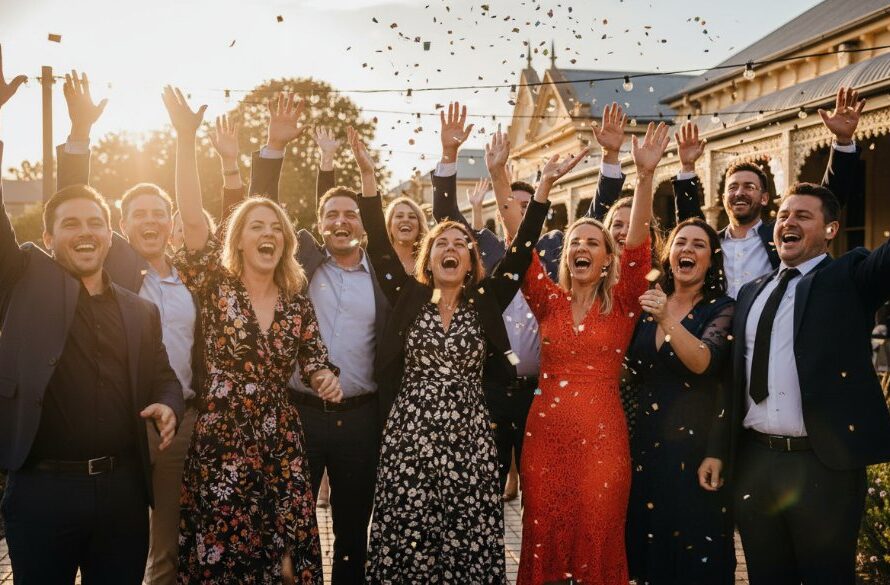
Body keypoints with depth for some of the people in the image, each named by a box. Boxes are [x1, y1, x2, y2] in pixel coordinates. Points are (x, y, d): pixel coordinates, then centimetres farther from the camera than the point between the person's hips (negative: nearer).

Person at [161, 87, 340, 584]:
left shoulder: (297, 302, 6)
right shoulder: (217, 286, -2)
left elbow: (314, 359, 12)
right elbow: (193, 220, -14)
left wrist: (326, 378, -12)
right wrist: (187, 140, -20)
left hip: (281, 444, 3)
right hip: (219, 444, -2)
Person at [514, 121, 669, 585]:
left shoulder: (621, 305, 2)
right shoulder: (549, 301, 7)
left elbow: (638, 240, -10)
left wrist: (645, 174, -21)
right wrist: (498, 177, -8)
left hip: (603, 437, -2)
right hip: (544, 434, 2)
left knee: (597, 543, 4)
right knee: (543, 542, 8)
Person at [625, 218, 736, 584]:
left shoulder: (721, 308, -5)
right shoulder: (649, 303, 8)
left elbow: (703, 362, -23)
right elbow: (631, 368, 16)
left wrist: (668, 320, -32)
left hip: (695, 440, -5)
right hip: (646, 438, 5)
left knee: (695, 548, 3)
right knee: (648, 535, 14)